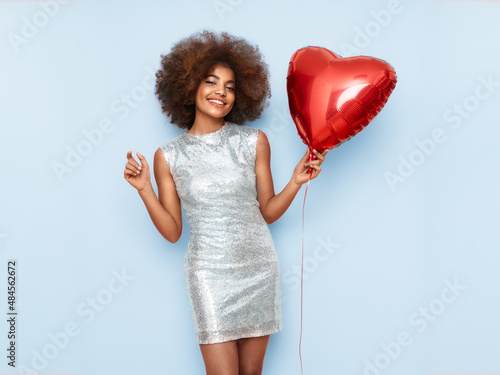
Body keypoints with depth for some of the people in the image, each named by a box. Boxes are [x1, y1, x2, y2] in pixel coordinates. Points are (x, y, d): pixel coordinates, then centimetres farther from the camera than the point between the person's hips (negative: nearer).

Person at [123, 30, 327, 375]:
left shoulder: (254, 141, 0)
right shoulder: (168, 156, -1)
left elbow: (268, 212, 5)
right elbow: (172, 231, 0)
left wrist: (296, 182, -10)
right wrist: (145, 189, -11)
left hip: (259, 267, 2)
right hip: (209, 273, -1)